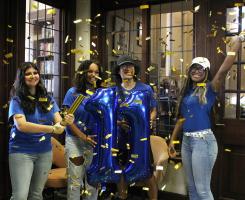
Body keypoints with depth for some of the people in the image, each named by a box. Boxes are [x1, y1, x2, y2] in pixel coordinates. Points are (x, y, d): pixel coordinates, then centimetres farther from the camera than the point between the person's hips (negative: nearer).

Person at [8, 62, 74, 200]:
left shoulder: (47, 98, 7)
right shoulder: (17, 100, -7)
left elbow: (58, 120, 0)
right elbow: (21, 125, -21)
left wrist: (65, 121, -25)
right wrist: (52, 129, -28)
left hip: (45, 152, 4)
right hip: (21, 152, -4)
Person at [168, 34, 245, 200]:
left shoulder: (210, 88, -6)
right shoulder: (187, 91, 12)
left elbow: (224, 70, -25)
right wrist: (172, 140, 15)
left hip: (203, 140, -7)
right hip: (186, 140, 7)